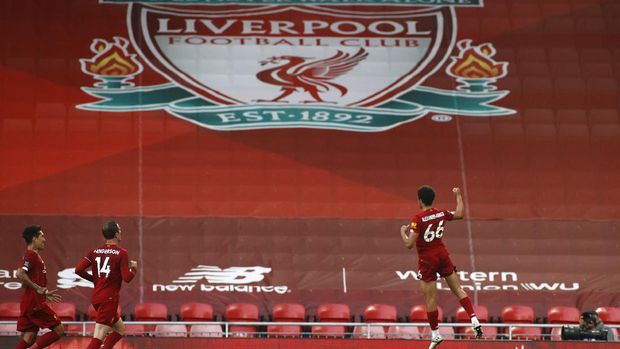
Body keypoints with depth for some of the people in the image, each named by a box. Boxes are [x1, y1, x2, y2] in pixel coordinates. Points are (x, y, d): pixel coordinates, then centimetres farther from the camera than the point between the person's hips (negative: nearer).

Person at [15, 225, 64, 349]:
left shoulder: (33, 255, 19)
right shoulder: (31, 255, -11)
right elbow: (20, 274, -27)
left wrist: (45, 294, 26)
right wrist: (38, 288, -23)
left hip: (28, 303, 10)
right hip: (35, 303, -10)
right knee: (59, 330, -4)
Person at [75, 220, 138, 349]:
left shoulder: (95, 251, 8)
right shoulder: (121, 253, -8)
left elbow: (78, 269, 0)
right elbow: (127, 278, -13)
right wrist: (134, 267, 7)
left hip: (96, 297, 7)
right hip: (109, 298, -7)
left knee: (120, 328, 23)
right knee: (98, 337, -11)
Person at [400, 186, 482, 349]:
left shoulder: (418, 219, -18)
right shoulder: (441, 213, -1)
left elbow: (409, 244, -22)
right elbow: (459, 214, 19)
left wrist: (403, 231, -3)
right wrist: (458, 195, 32)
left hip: (427, 259, -5)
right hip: (442, 254, 5)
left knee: (430, 299, 4)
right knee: (458, 289, 12)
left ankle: (435, 335, 11)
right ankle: (475, 321, 2)